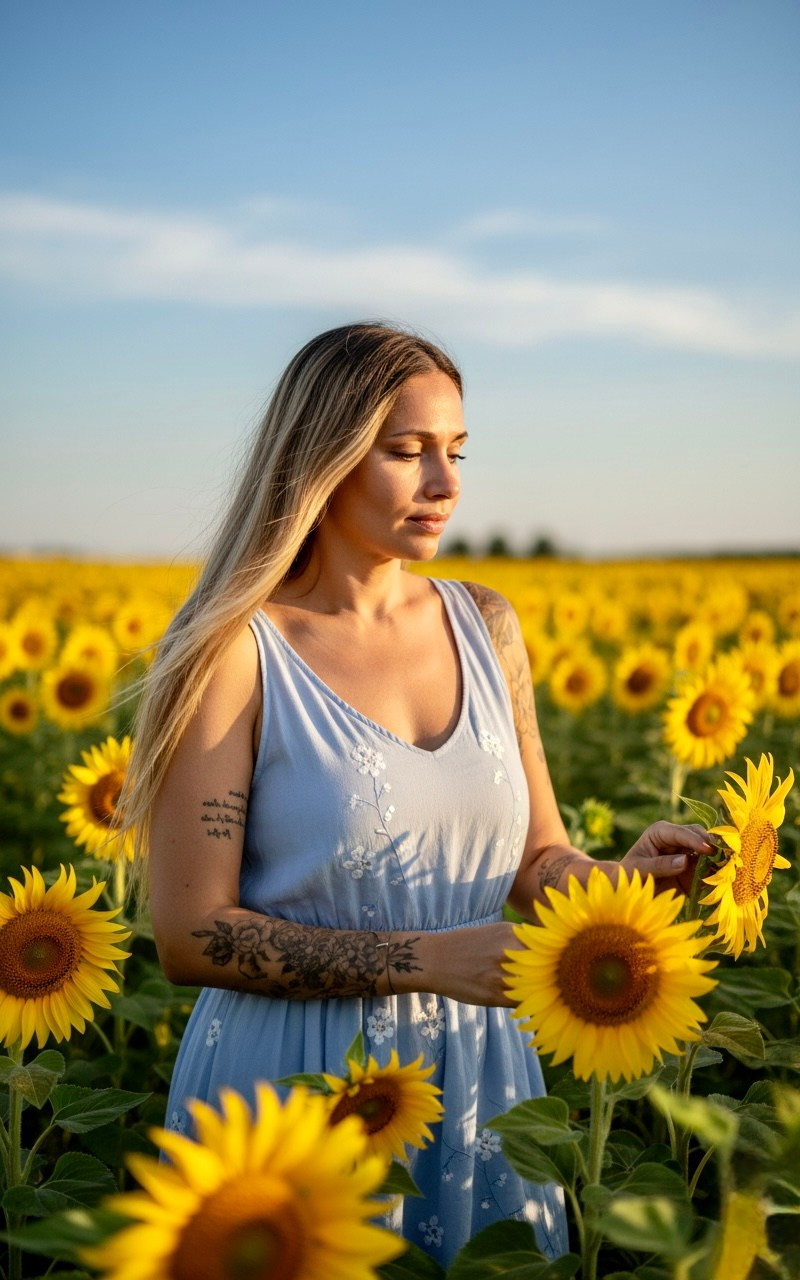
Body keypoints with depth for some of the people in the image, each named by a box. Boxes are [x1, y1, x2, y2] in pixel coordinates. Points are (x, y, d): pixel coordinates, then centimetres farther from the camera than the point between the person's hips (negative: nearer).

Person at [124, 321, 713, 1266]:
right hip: (294, 1078, -4)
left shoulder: (485, 625, 2)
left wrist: (624, 876, -13)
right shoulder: (236, 650, -13)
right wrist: (432, 958, -22)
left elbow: (531, 860, 9)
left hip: (476, 1072, 5)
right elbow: (192, 934, -14)